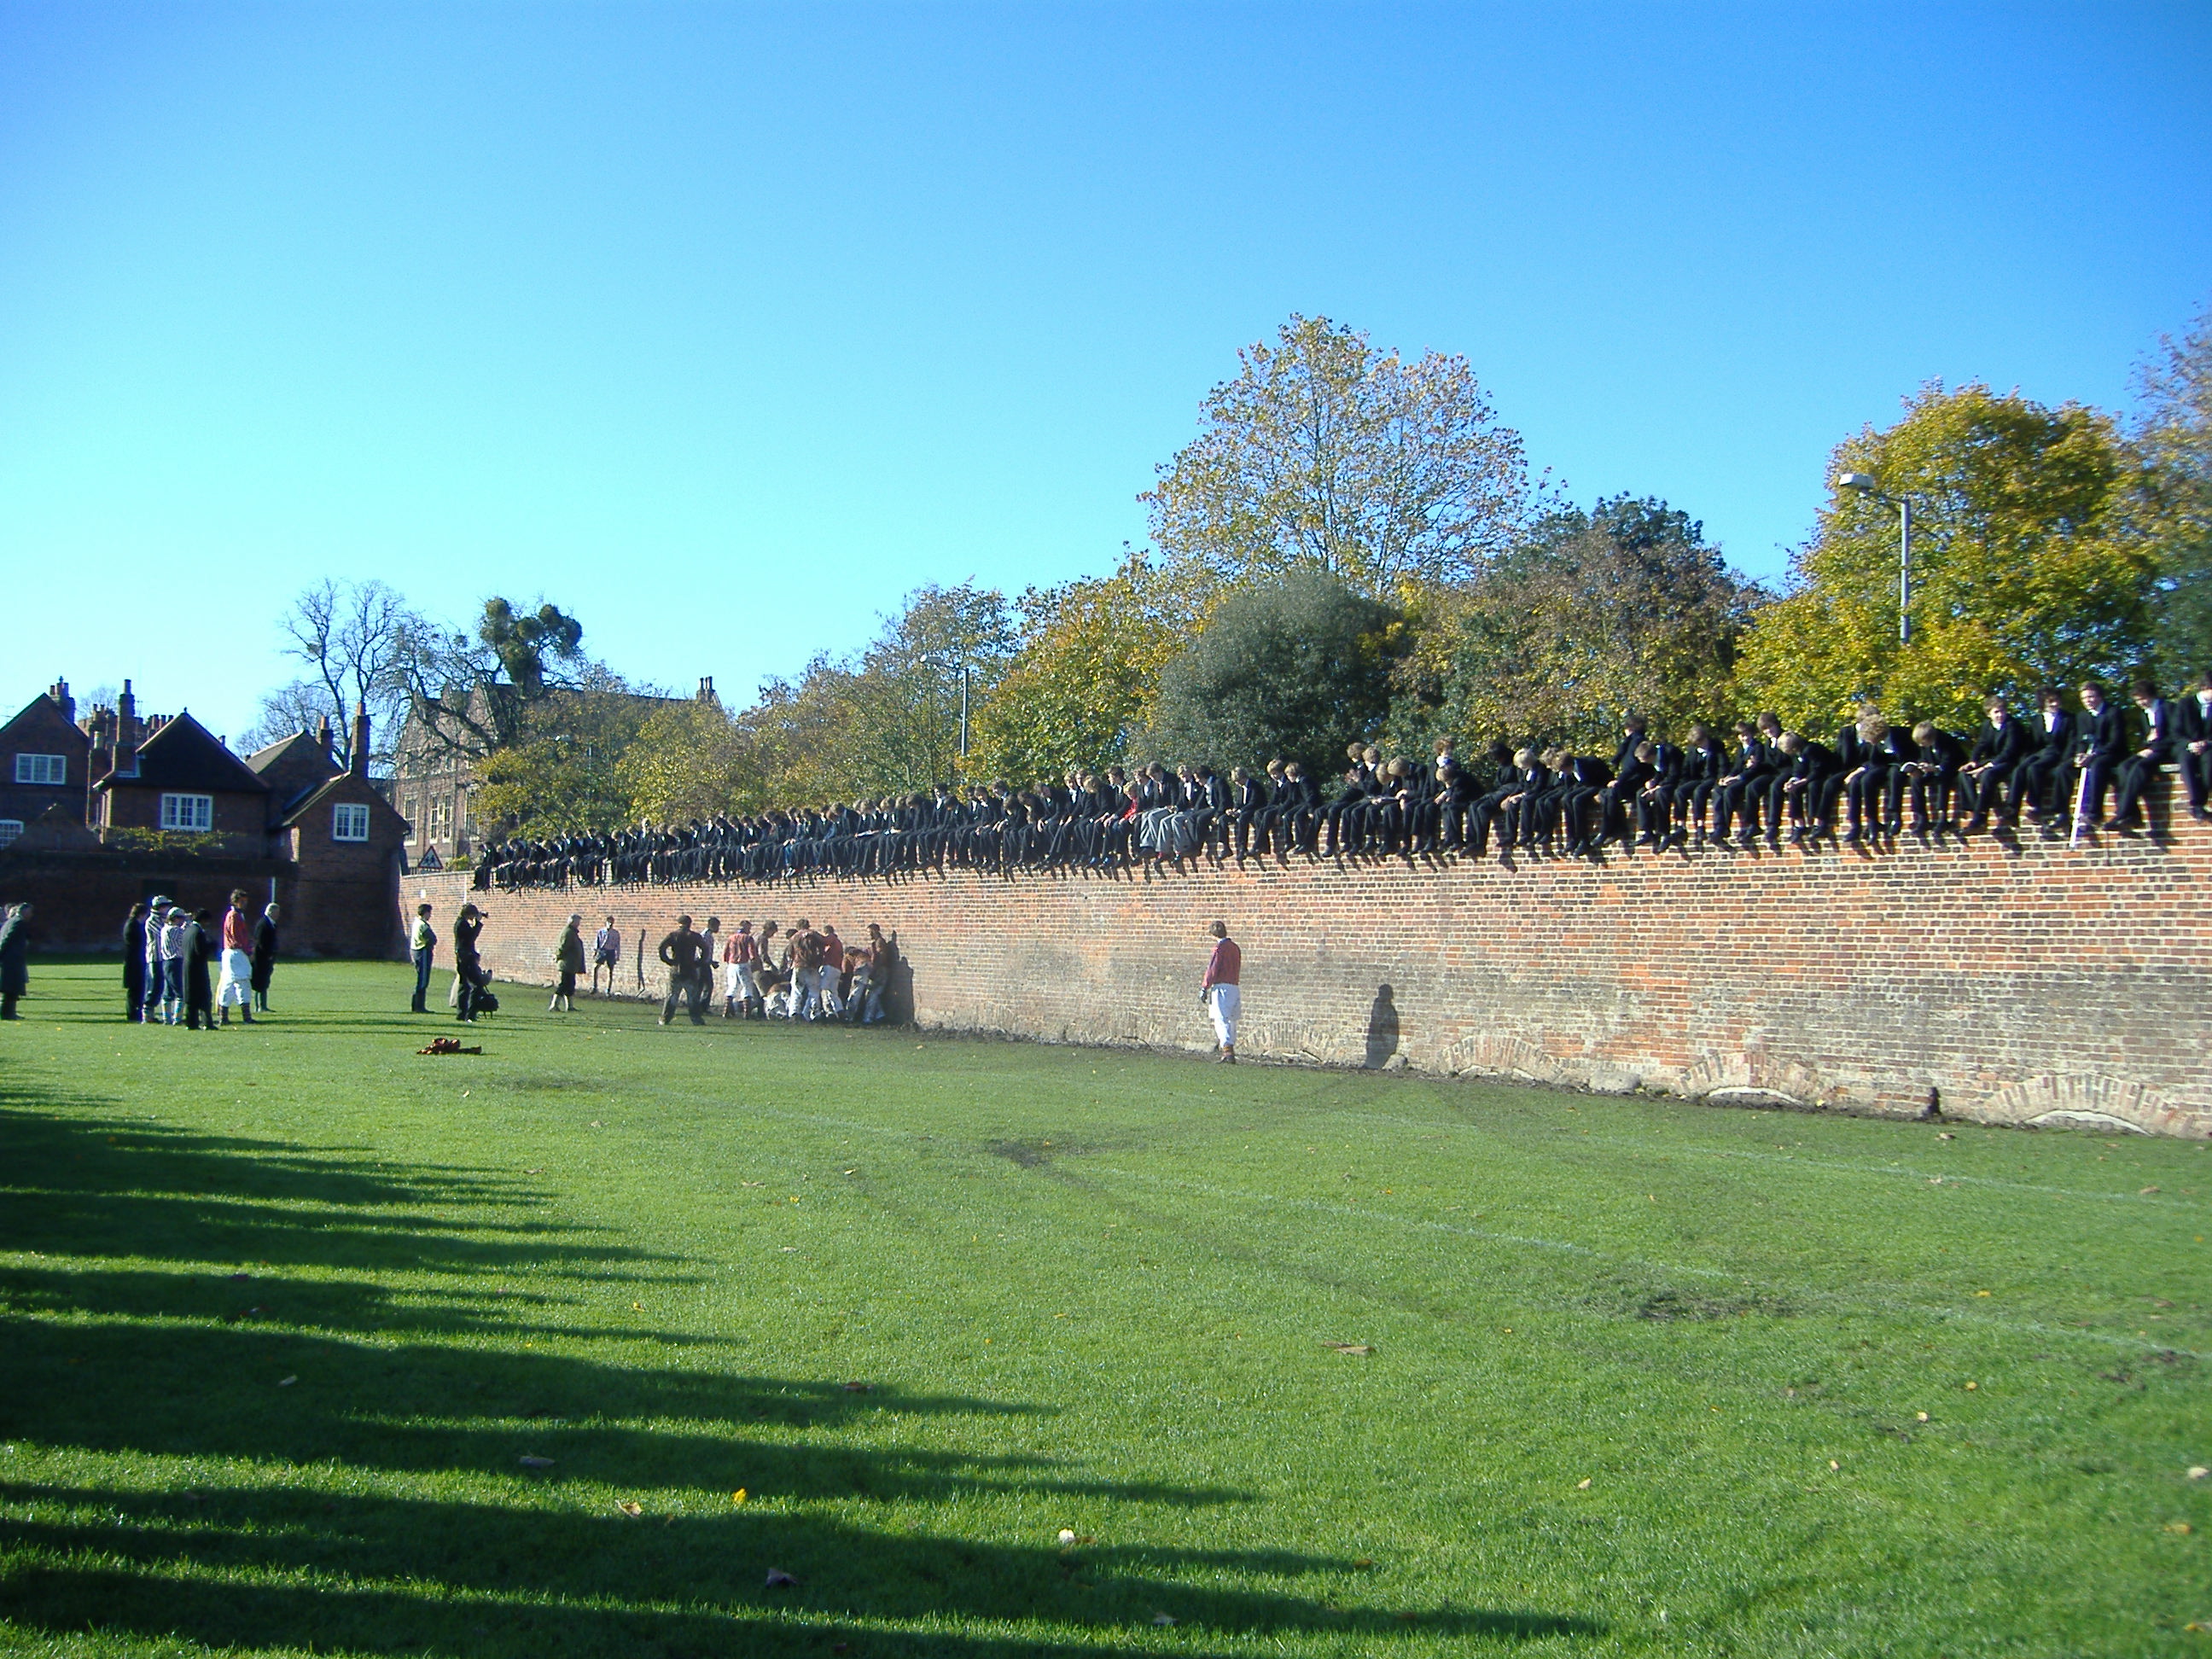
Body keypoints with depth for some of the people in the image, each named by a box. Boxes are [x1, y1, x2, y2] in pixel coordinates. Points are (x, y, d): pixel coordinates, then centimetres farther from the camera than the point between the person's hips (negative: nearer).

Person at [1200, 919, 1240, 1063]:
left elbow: (1212, 970, -12)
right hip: (1234, 987, 8)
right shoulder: (1235, 948, 15)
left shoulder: (1220, 947, -8)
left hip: (1221, 987, -8)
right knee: (1231, 1022, 12)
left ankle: (1227, 1050, -25)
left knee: (1221, 1020, -12)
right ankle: (1230, 1053, 14)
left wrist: (1204, 988, -8)